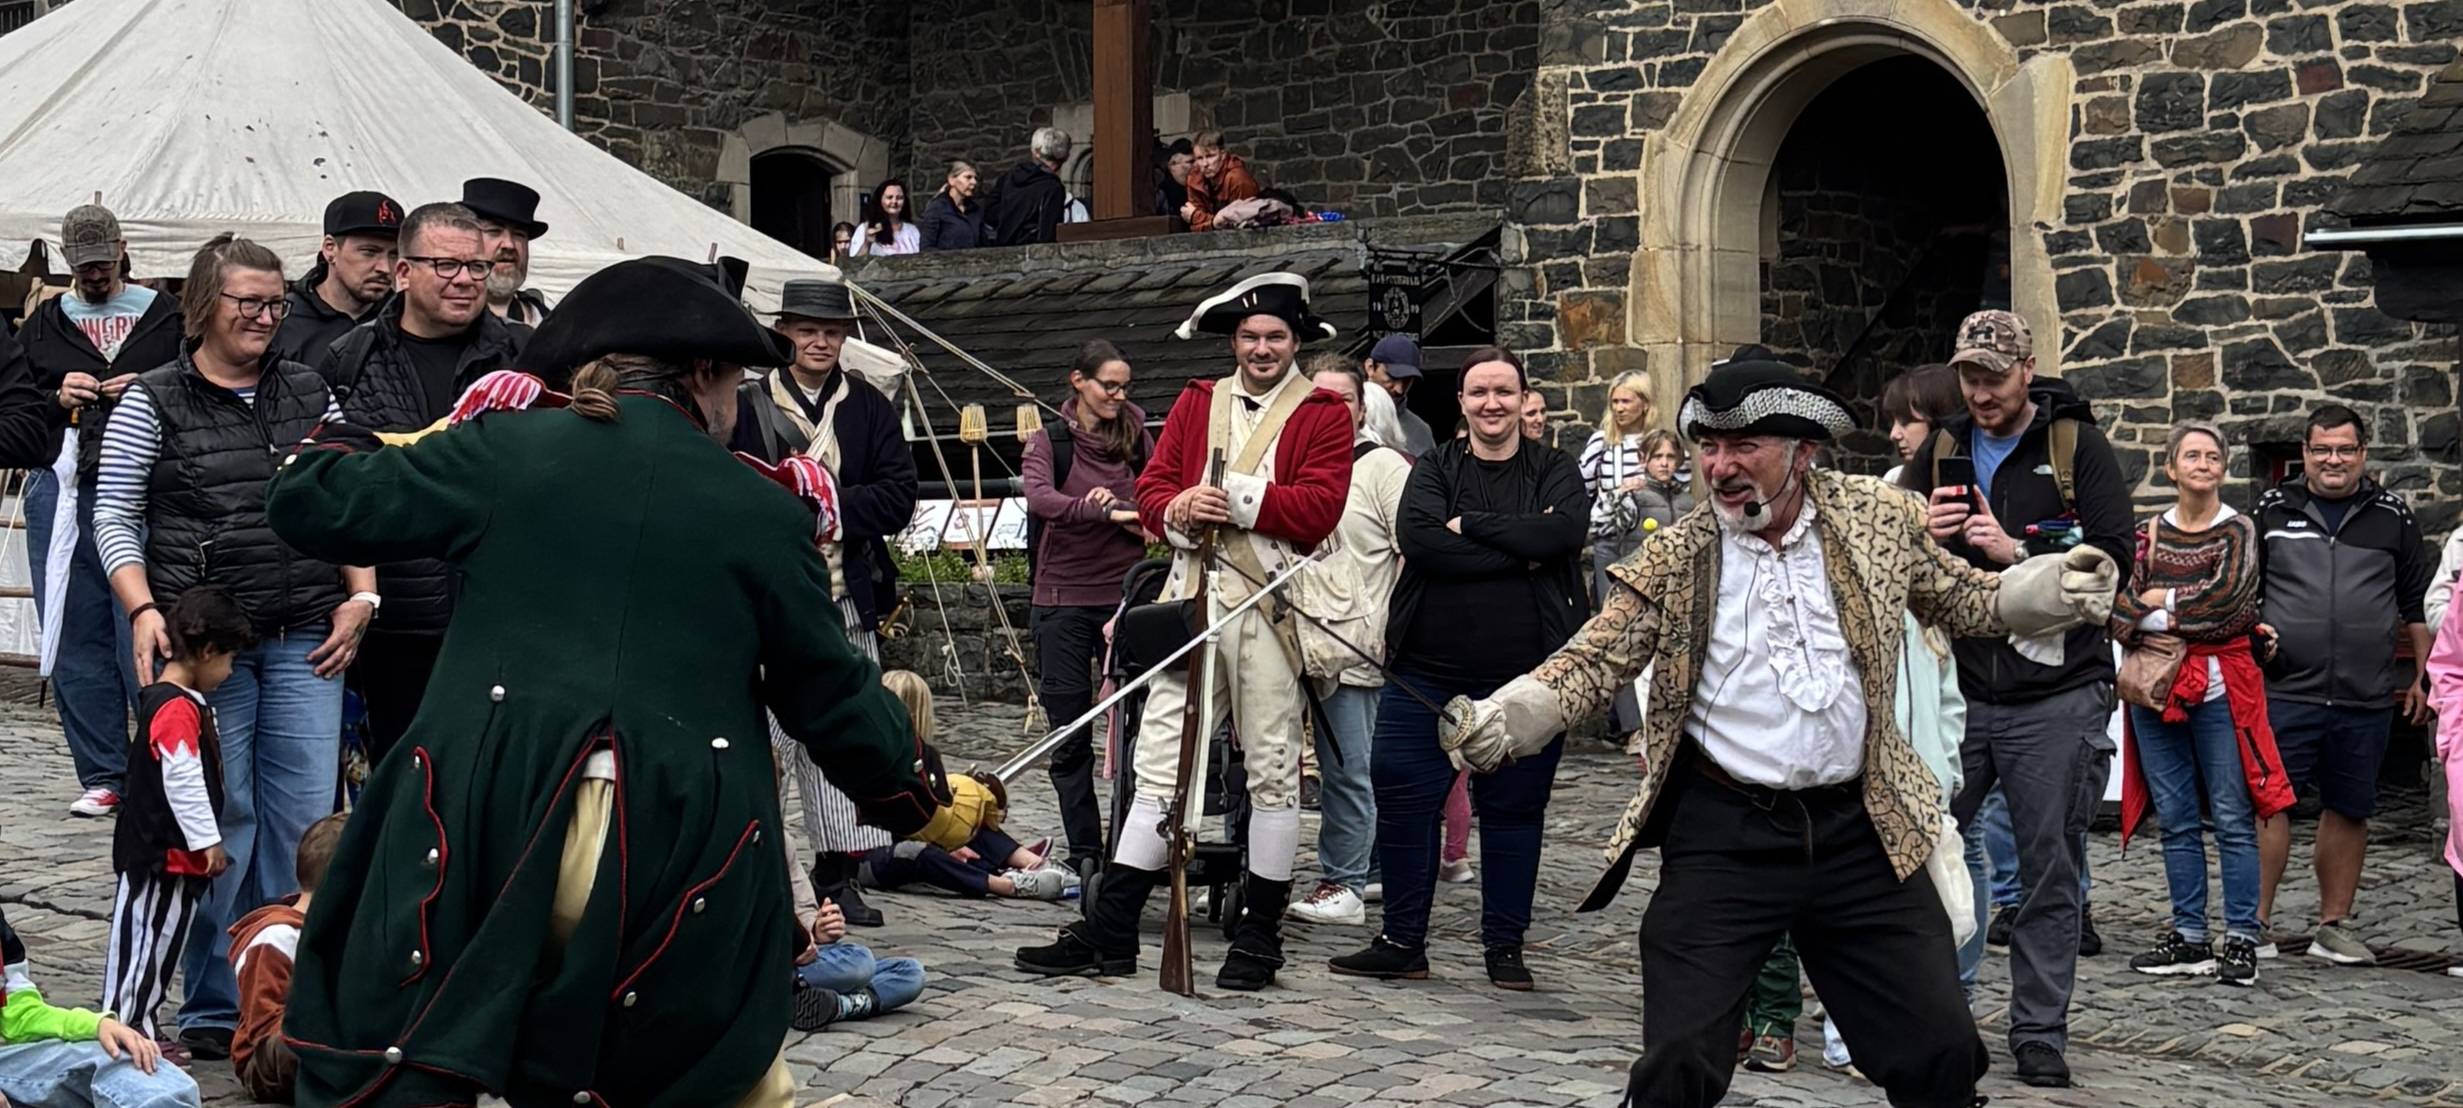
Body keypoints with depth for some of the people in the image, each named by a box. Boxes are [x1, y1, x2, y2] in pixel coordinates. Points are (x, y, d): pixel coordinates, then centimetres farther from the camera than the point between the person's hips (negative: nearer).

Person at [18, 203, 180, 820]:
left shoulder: (167, 318, 9)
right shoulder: (44, 325, 18)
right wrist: (56, 398, -1)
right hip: (62, 492, 4)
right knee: (77, 640, 5)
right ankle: (102, 777, 12)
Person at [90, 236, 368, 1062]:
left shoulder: (311, 392, 12)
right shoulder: (153, 401, 2)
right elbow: (114, 515, 1)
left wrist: (360, 597, 3)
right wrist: (142, 609, -12)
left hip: (306, 636, 3)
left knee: (304, 814, 1)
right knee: (219, 816, 0)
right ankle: (214, 1008, 11)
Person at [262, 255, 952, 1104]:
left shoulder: (504, 449, 6)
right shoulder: (764, 509, 7)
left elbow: (309, 503, 10)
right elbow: (830, 695, 13)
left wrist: (350, 438, 33)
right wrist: (923, 799, 30)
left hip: (492, 828, 0)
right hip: (677, 853, 0)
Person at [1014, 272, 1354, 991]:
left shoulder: (1323, 415, 3)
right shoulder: (1196, 403, 17)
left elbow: (1320, 505, -10)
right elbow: (1152, 486, 11)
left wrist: (1231, 497, -13)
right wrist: (1178, 510, -11)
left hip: (1268, 607, -3)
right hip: (1191, 600, 4)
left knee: (1272, 768, 3)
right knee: (1159, 765, 4)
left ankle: (1259, 937, 14)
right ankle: (1108, 933, 6)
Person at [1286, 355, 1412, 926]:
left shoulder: (1385, 467, -2)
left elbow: (1413, 553, -6)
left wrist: (1392, 632, -11)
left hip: (1353, 647, -6)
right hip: (1295, 639, 7)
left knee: (1346, 769, -3)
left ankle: (1342, 884, 5)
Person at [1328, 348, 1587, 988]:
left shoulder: (1553, 472, 7)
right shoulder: (1434, 471, 7)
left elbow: (1564, 532, -15)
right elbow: (1418, 541, -13)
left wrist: (1468, 524, -14)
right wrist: (1520, 555, -16)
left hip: (1526, 677, -1)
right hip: (1430, 673, 1)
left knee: (1513, 809, 7)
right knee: (1403, 798, 1)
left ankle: (1505, 944, 19)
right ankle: (1402, 941, 13)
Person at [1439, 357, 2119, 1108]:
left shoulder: (1876, 521, 0)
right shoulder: (1674, 560, -5)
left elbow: (1961, 600, 13)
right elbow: (1590, 664, -8)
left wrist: (2054, 586, -6)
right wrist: (1500, 721, -25)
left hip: (1859, 828, 2)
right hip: (1722, 834, -2)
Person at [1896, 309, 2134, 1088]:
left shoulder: (2077, 448, 0)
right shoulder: (1939, 452, 10)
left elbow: (2113, 559, -8)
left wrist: (2017, 553, -18)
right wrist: (1922, 538, -12)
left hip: (2055, 698, -3)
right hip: (1957, 693, 3)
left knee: (2050, 872, 4)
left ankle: (2040, 1032, 15)